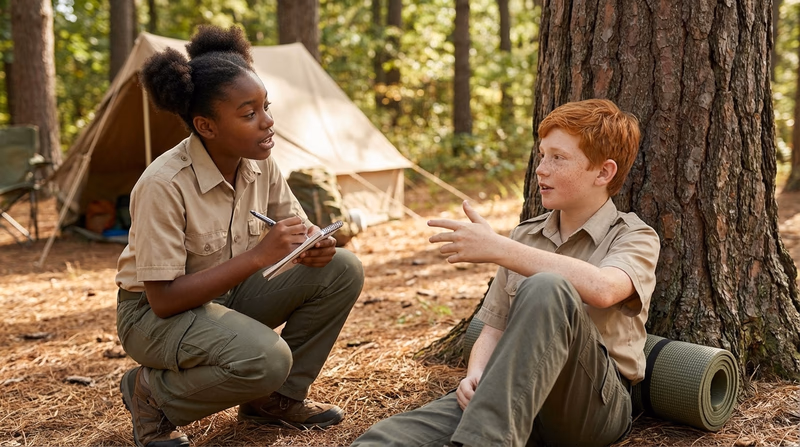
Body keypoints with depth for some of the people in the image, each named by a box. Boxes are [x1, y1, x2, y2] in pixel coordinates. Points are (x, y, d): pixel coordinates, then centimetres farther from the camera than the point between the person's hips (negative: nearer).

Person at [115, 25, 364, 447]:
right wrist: (258, 255, -34)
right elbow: (163, 298, -27)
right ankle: (151, 393, -4)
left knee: (341, 269, -11)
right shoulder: (163, 185, -28)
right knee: (265, 358, -35)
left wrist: (315, 245, -22)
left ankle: (277, 397, 4)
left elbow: (297, 225, 5)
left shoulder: (260, 163, -8)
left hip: (229, 295, 7)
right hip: (155, 314, -7)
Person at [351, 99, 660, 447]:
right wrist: (475, 375, -5)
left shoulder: (635, 237, 4)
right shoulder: (525, 237, 21)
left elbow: (601, 288, -22)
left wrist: (497, 248, -20)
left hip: (596, 401, -4)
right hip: (515, 397, 4)